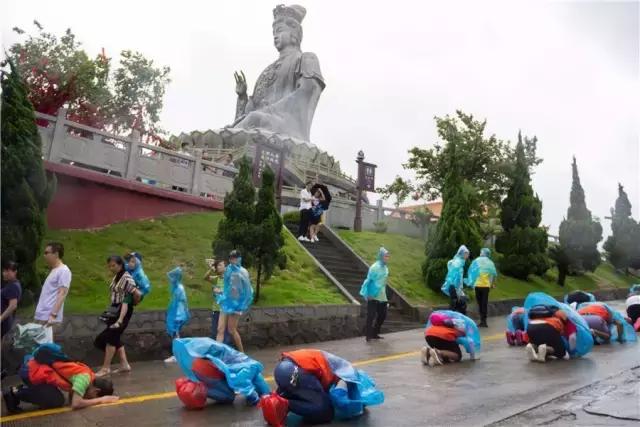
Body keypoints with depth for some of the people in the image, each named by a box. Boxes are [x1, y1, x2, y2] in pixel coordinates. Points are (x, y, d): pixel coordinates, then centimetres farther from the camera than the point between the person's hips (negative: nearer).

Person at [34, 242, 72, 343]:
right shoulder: (54, 270, 18)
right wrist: (39, 315, 21)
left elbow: (62, 293, -20)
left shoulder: (64, 271, -11)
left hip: (48, 317, -10)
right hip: (42, 316, 10)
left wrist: (53, 314, -27)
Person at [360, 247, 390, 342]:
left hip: (382, 297, 8)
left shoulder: (385, 268, 8)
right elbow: (368, 280, -12)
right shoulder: (374, 267, -13)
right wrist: (366, 294, -16)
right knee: (371, 316, -7)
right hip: (373, 296, -8)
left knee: (382, 315, 11)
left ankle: (375, 333, 23)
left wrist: (384, 293, 18)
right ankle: (368, 335, 1)